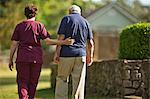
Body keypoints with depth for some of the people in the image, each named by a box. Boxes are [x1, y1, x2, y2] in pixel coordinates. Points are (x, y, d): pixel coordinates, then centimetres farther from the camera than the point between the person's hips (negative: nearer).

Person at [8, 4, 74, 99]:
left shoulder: (19, 26, 6)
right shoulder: (39, 26, 2)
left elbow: (14, 44, 3)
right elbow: (48, 41, -8)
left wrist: (10, 59, 10)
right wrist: (63, 42, -8)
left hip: (22, 58, 0)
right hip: (36, 58, 0)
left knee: (22, 82, -1)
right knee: (33, 82, 11)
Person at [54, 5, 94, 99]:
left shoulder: (66, 19, 2)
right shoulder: (86, 22, 13)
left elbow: (61, 37, -8)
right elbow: (91, 43, 11)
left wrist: (57, 53, -7)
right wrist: (90, 56, 22)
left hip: (66, 54, -2)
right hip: (81, 55, 2)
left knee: (62, 80, 7)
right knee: (79, 83, 2)